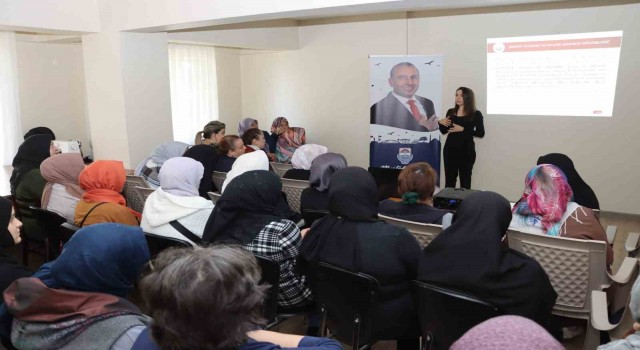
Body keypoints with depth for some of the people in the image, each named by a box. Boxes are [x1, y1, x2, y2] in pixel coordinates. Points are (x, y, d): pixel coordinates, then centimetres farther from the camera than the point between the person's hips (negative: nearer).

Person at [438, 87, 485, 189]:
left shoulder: (476, 114, -2)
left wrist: (463, 129, -17)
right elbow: (444, 131, 17)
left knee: (465, 181, 1)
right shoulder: (450, 112, 9)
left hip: (466, 151, -3)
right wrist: (441, 123, -4)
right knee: (449, 180, 6)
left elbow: (481, 133, -9)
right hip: (450, 150, 4)